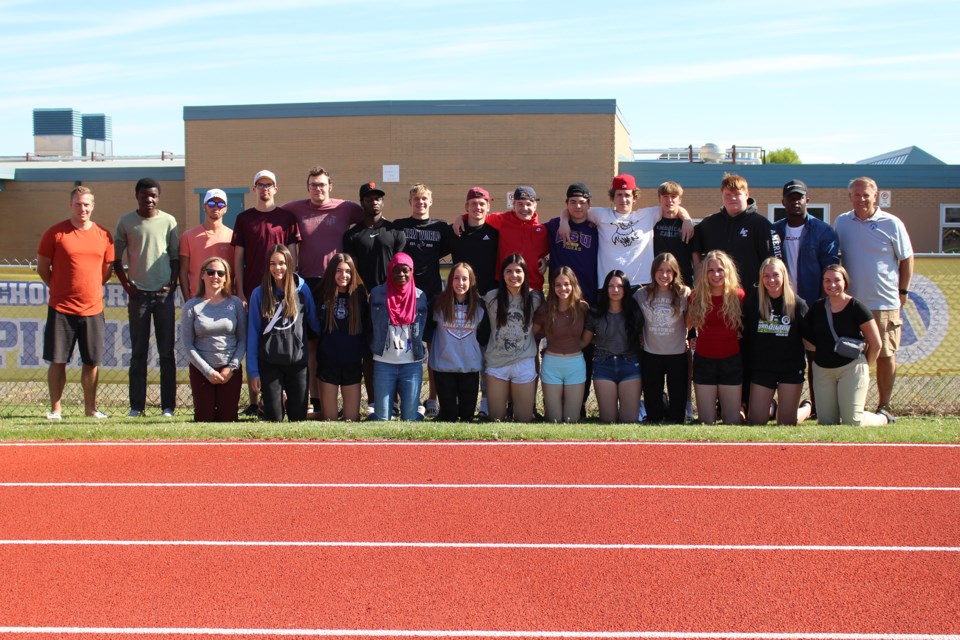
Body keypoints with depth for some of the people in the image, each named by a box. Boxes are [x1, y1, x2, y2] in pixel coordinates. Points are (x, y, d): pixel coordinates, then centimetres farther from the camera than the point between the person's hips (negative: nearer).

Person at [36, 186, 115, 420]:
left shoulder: (103, 235, 6)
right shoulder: (55, 233, -2)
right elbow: (42, 267, 4)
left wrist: (89, 288, 9)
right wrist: (60, 289, 6)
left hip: (93, 309, 2)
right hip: (61, 308, -2)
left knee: (92, 361, 6)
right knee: (57, 360, 1)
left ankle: (90, 408, 18)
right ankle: (56, 408, 12)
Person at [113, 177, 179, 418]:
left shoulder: (169, 221, 5)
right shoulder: (126, 222, 5)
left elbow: (175, 256, 9)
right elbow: (116, 257, 9)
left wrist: (172, 284, -3)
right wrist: (126, 285, -2)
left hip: (164, 293, 0)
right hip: (138, 294, 0)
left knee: (167, 352, 2)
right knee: (138, 352, 3)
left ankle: (168, 405, 5)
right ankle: (136, 405, 6)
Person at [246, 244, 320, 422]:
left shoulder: (302, 290, -1)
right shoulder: (259, 294, -2)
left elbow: (314, 322, 9)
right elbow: (253, 333, 0)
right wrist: (252, 370, -2)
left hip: (298, 362, 0)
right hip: (269, 364, 0)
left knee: (299, 416, 8)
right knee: (273, 417, 6)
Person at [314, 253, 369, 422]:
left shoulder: (359, 295, -1)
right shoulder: (323, 295, -1)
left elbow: (367, 327, 3)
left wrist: (363, 350, -4)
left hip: (352, 363, 0)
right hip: (328, 362, 0)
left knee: (352, 416, 6)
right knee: (329, 416, 7)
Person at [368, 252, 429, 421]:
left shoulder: (420, 296, 5)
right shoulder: (377, 294, 0)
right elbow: (371, 326, 9)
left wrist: (420, 350, 7)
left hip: (412, 364, 1)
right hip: (383, 363, -1)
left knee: (410, 417, 1)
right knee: (382, 417, 0)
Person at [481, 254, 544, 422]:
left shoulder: (535, 298, -2)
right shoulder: (491, 298, -3)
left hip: (524, 363, 0)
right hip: (496, 363, 0)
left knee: (523, 420, 4)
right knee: (496, 419, 6)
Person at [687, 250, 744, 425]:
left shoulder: (737, 295, -4)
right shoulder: (696, 296, -2)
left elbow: (745, 327, 9)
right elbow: (687, 324, 7)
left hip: (731, 360, 0)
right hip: (704, 360, 1)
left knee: (732, 421, 7)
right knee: (706, 422, 7)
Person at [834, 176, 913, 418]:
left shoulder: (892, 224, -1)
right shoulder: (841, 223, 5)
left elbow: (907, 259, 6)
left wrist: (903, 292, 3)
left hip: (885, 303, -2)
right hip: (850, 302, 2)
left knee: (886, 355, 3)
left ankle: (884, 406, 14)